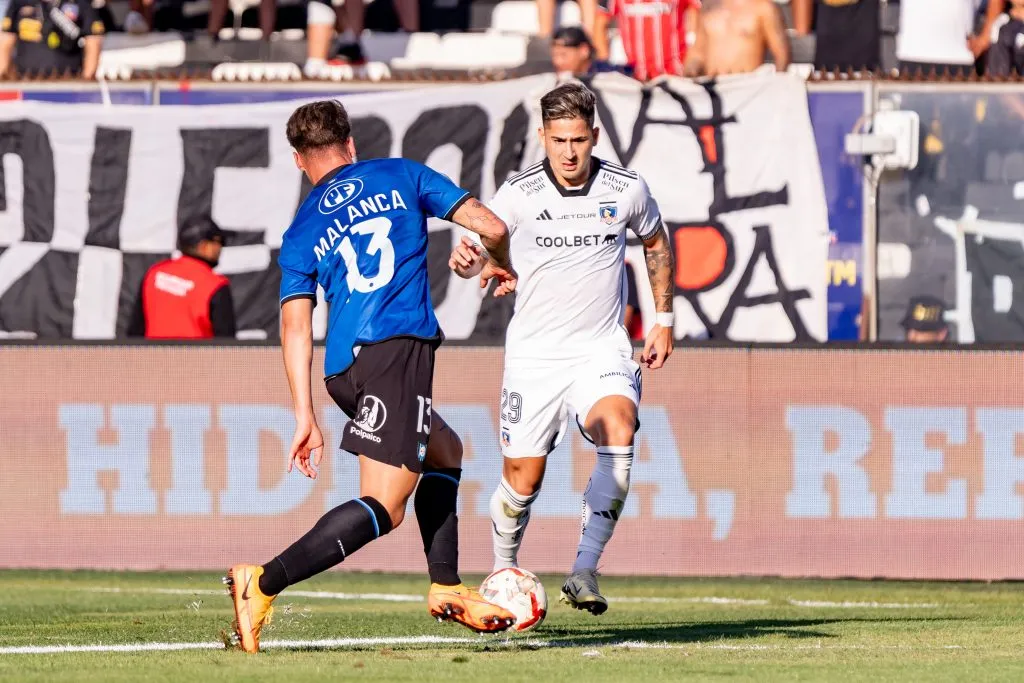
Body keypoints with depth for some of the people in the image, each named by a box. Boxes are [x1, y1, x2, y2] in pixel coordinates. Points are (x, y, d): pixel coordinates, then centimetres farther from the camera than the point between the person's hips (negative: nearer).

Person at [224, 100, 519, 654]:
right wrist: (500, 266, 30)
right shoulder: (400, 176, 13)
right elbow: (489, 225, 8)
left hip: (344, 369, 5)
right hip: (399, 347, -5)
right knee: (384, 507, -12)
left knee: (444, 451, 28)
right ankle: (265, 583, -26)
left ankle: (446, 589, 23)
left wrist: (305, 416, 3)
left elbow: (296, 323, 6)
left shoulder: (300, 233, 17)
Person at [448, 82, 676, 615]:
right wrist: (468, 261, -29)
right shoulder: (519, 194, -8)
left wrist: (664, 319, 14)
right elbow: (479, 247, -4)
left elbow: (656, 242, 16)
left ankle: (584, 572, -28)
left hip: (602, 347, 0)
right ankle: (503, 571, 32)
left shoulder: (627, 190, -4)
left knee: (618, 434, -29)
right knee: (523, 479, 2)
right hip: (534, 351, 0)